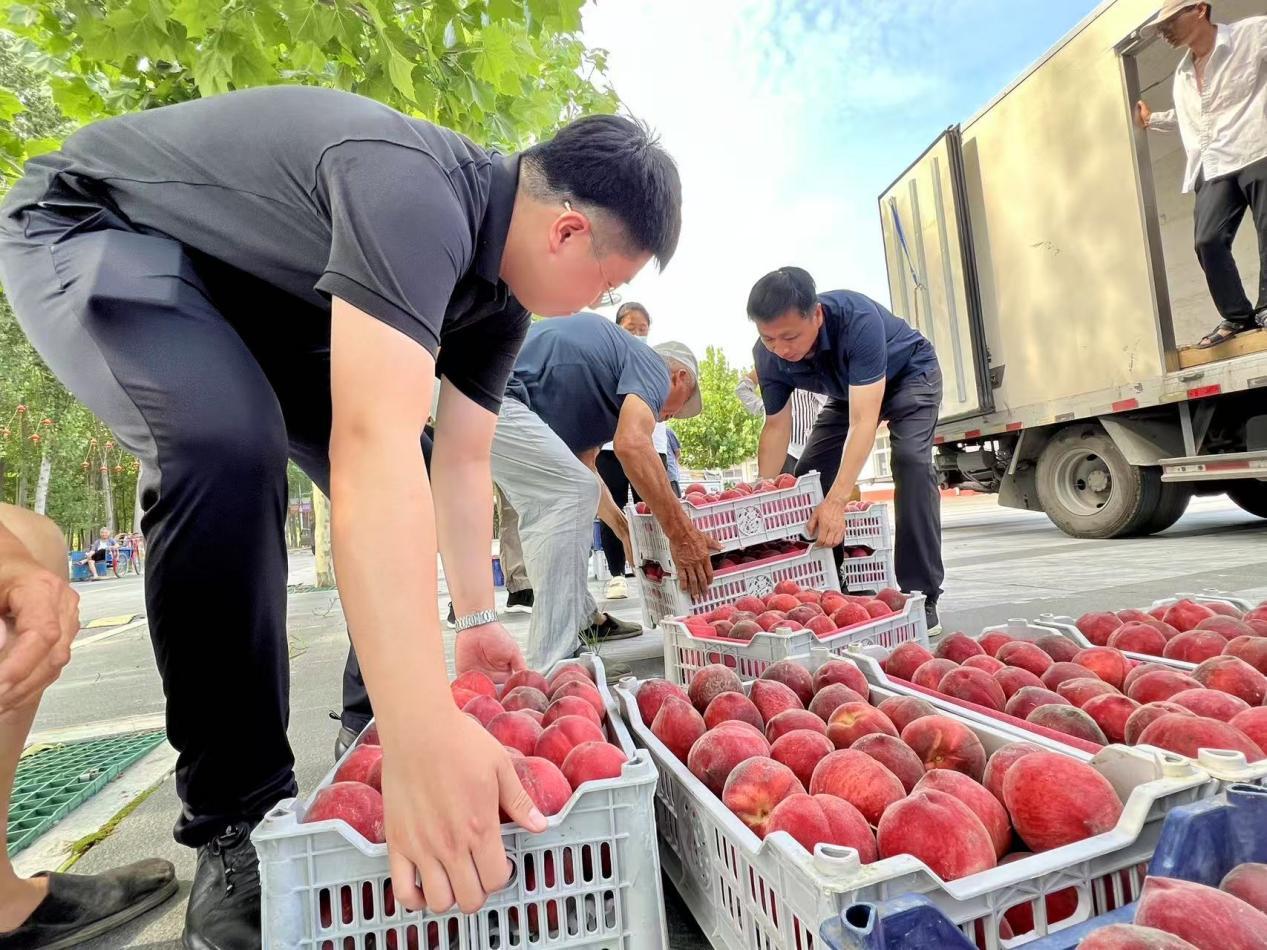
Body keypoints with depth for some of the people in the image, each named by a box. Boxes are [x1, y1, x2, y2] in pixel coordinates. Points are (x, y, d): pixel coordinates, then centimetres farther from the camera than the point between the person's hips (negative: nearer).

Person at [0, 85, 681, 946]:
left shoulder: (500, 289, -7)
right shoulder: (415, 191, -36)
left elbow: (459, 461, -4)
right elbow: (374, 445, -48)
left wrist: (477, 619, -2)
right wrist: (426, 735, -50)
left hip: (258, 285, 8)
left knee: (395, 485, -1)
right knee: (230, 446, -35)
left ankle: (374, 734, 14)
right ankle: (238, 824, -18)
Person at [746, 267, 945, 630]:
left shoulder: (858, 319, -41)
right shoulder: (768, 355, -25)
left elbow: (863, 421, -47)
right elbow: (777, 427, -17)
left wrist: (837, 500, -55)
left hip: (910, 374, -5)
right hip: (850, 391, 5)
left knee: (911, 459, -29)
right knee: (808, 476, -5)